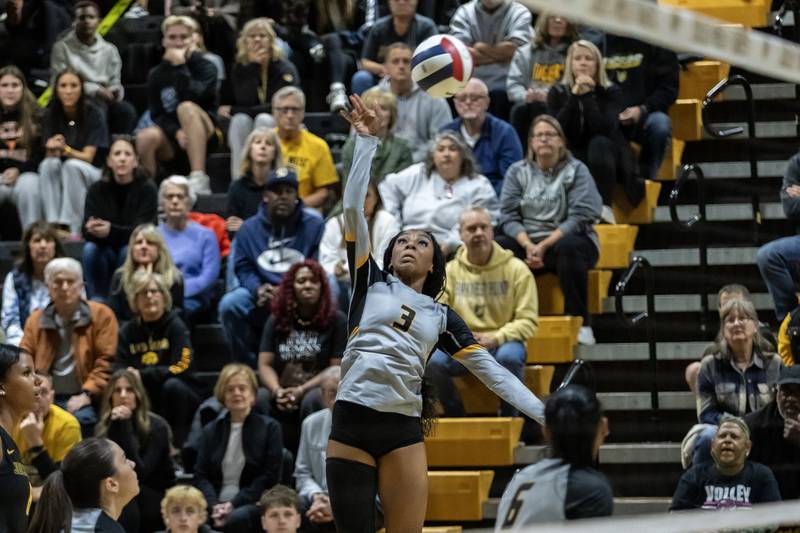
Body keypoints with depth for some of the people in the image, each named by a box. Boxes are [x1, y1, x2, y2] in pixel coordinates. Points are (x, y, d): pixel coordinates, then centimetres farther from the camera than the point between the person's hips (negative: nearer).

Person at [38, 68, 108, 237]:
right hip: (59, 179, 3)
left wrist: (65, 149, -33)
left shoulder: (93, 115, -8)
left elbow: (88, 157, -13)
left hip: (90, 175, -3)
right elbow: (50, 155, -5)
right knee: (49, 164, -30)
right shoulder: (50, 116, 1)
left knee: (72, 165, -34)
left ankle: (74, 230, -37)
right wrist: (53, 151, -31)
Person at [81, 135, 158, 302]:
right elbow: (86, 232, -12)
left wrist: (112, 231, -39)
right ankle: (98, 299, -22)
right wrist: (93, 230, -38)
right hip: (107, 252, 2)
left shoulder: (146, 188, -12)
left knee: (129, 250, -33)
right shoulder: (97, 189, -4)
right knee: (90, 249, -28)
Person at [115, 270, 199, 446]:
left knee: (172, 385, -33)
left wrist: (142, 375, -21)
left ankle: (176, 446, -24)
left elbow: (181, 368, -16)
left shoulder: (175, 326, -5)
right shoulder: (128, 331, 5)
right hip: (144, 404, 1)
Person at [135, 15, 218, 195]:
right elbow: (156, 114, 1)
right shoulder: (156, 75, 8)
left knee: (186, 107, -35)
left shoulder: (205, 67, 1)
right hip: (170, 136, 2)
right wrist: (176, 132, -18)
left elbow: (194, 96, -18)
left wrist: (180, 66, -18)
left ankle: (199, 179, -43)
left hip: (203, 134, -2)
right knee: (146, 136, -32)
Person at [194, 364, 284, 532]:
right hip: (217, 504, 2)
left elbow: (269, 477, -2)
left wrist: (233, 504, -13)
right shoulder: (211, 430, 17)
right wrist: (215, 506, -12)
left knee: (238, 518, -37)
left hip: (253, 504, -2)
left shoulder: (269, 428, 7)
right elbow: (201, 475, 9)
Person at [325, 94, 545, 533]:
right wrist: (367, 140, 1)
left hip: (403, 430, 1)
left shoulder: (442, 317, 16)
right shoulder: (370, 283, 12)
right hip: (351, 421, -1)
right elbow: (353, 209, 4)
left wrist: (546, 415, 1)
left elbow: (491, 371, 11)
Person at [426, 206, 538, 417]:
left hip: (502, 343, -2)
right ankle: (455, 415, -5)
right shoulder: (450, 271, 8)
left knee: (509, 356, -38)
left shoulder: (516, 269, 1)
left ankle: (509, 416, -13)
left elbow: (528, 321, -2)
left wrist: (495, 339, -17)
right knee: (433, 360, -30)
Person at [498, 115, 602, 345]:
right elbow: (508, 216, 1)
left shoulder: (576, 171, 2)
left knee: (567, 247, -38)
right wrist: (527, 245, -18)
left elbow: (579, 218, -10)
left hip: (566, 239, -3)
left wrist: (544, 246, -20)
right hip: (526, 241, 3)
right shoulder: (517, 171, 11)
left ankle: (581, 323, -31)